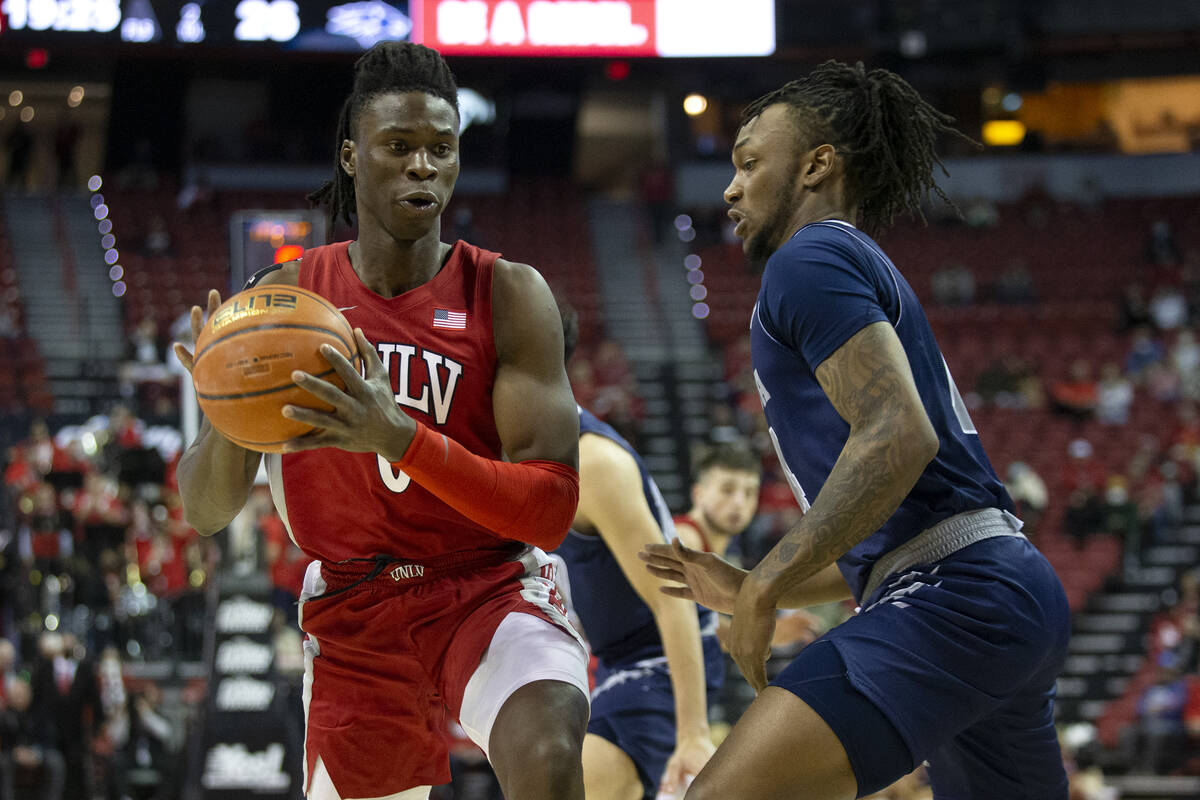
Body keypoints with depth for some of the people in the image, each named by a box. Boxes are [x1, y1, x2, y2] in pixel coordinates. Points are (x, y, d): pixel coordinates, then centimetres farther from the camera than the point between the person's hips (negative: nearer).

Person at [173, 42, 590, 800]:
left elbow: (551, 509, -18)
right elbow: (205, 512, -1)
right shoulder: (284, 299, -2)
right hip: (352, 615, 3)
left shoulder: (508, 295, -10)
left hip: (491, 589, -3)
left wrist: (400, 436, -32)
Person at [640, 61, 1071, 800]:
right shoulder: (874, 275, 30)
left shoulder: (812, 260, -1)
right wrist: (752, 589, 30)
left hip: (952, 598, -11)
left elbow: (898, 436, -18)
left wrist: (768, 586, -16)